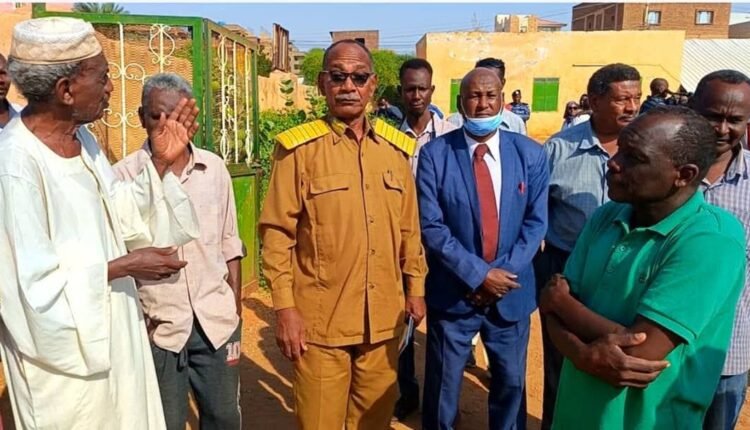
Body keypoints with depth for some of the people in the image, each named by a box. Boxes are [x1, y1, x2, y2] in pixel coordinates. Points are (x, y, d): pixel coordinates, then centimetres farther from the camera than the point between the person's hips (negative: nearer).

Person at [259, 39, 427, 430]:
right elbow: (277, 233, -8)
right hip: (320, 320, -4)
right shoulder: (299, 149, -8)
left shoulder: (395, 147, 6)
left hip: (383, 317, 4)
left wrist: (415, 285, 12)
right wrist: (285, 308, -11)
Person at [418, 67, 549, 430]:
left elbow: (536, 221, -2)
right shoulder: (435, 154, -9)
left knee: (511, 382, 20)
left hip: (512, 292, 2)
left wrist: (504, 273, -13)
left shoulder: (530, 154, -2)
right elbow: (431, 227, -13)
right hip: (453, 292, -2)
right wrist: (479, 274, -18)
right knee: (443, 385, 15)